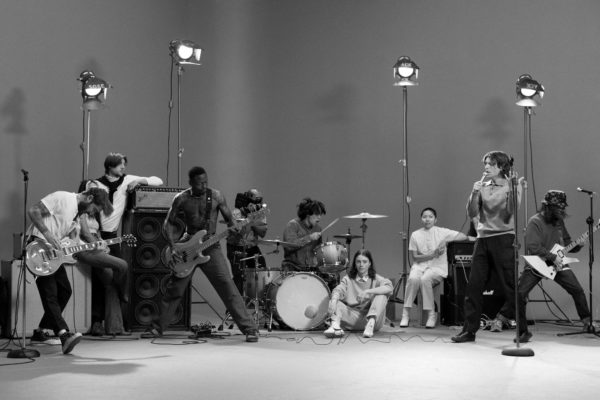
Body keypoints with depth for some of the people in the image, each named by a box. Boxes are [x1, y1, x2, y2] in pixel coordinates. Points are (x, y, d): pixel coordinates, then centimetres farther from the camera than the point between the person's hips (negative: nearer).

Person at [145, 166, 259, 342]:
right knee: (174, 289, 6)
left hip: (210, 246, -1)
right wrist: (173, 247, -6)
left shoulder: (216, 196, -3)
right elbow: (169, 223, 6)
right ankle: (157, 327, 23)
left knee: (228, 287, -12)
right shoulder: (181, 199, -2)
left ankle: (249, 329, -10)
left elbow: (229, 219, 5)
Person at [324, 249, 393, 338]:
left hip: (373, 317, -2)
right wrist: (333, 301, -34)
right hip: (353, 317, 2)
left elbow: (389, 287, -17)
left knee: (382, 295, -20)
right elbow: (338, 290, -10)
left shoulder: (376, 279, 5)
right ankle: (335, 325, -42)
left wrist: (368, 292, -29)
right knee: (335, 301, -14)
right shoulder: (348, 279, 10)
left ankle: (371, 324, -38)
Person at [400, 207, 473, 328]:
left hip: (437, 267, -1)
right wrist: (432, 254, -8)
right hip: (419, 265, 2)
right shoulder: (415, 235, 7)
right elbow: (414, 257, 2)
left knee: (425, 279, -33)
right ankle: (406, 314, -22)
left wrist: (445, 241, -9)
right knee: (413, 278, -32)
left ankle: (431, 314, -19)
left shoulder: (442, 232, 4)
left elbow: (463, 236, 2)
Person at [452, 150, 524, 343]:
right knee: (473, 286, 1)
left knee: (510, 286, -3)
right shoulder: (482, 186, 12)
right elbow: (472, 213, 4)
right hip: (482, 238, 5)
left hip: (503, 238, -4)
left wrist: (514, 189, -23)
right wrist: (474, 194, -10)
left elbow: (511, 211, -14)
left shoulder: (511, 186, 0)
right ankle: (469, 330, 7)